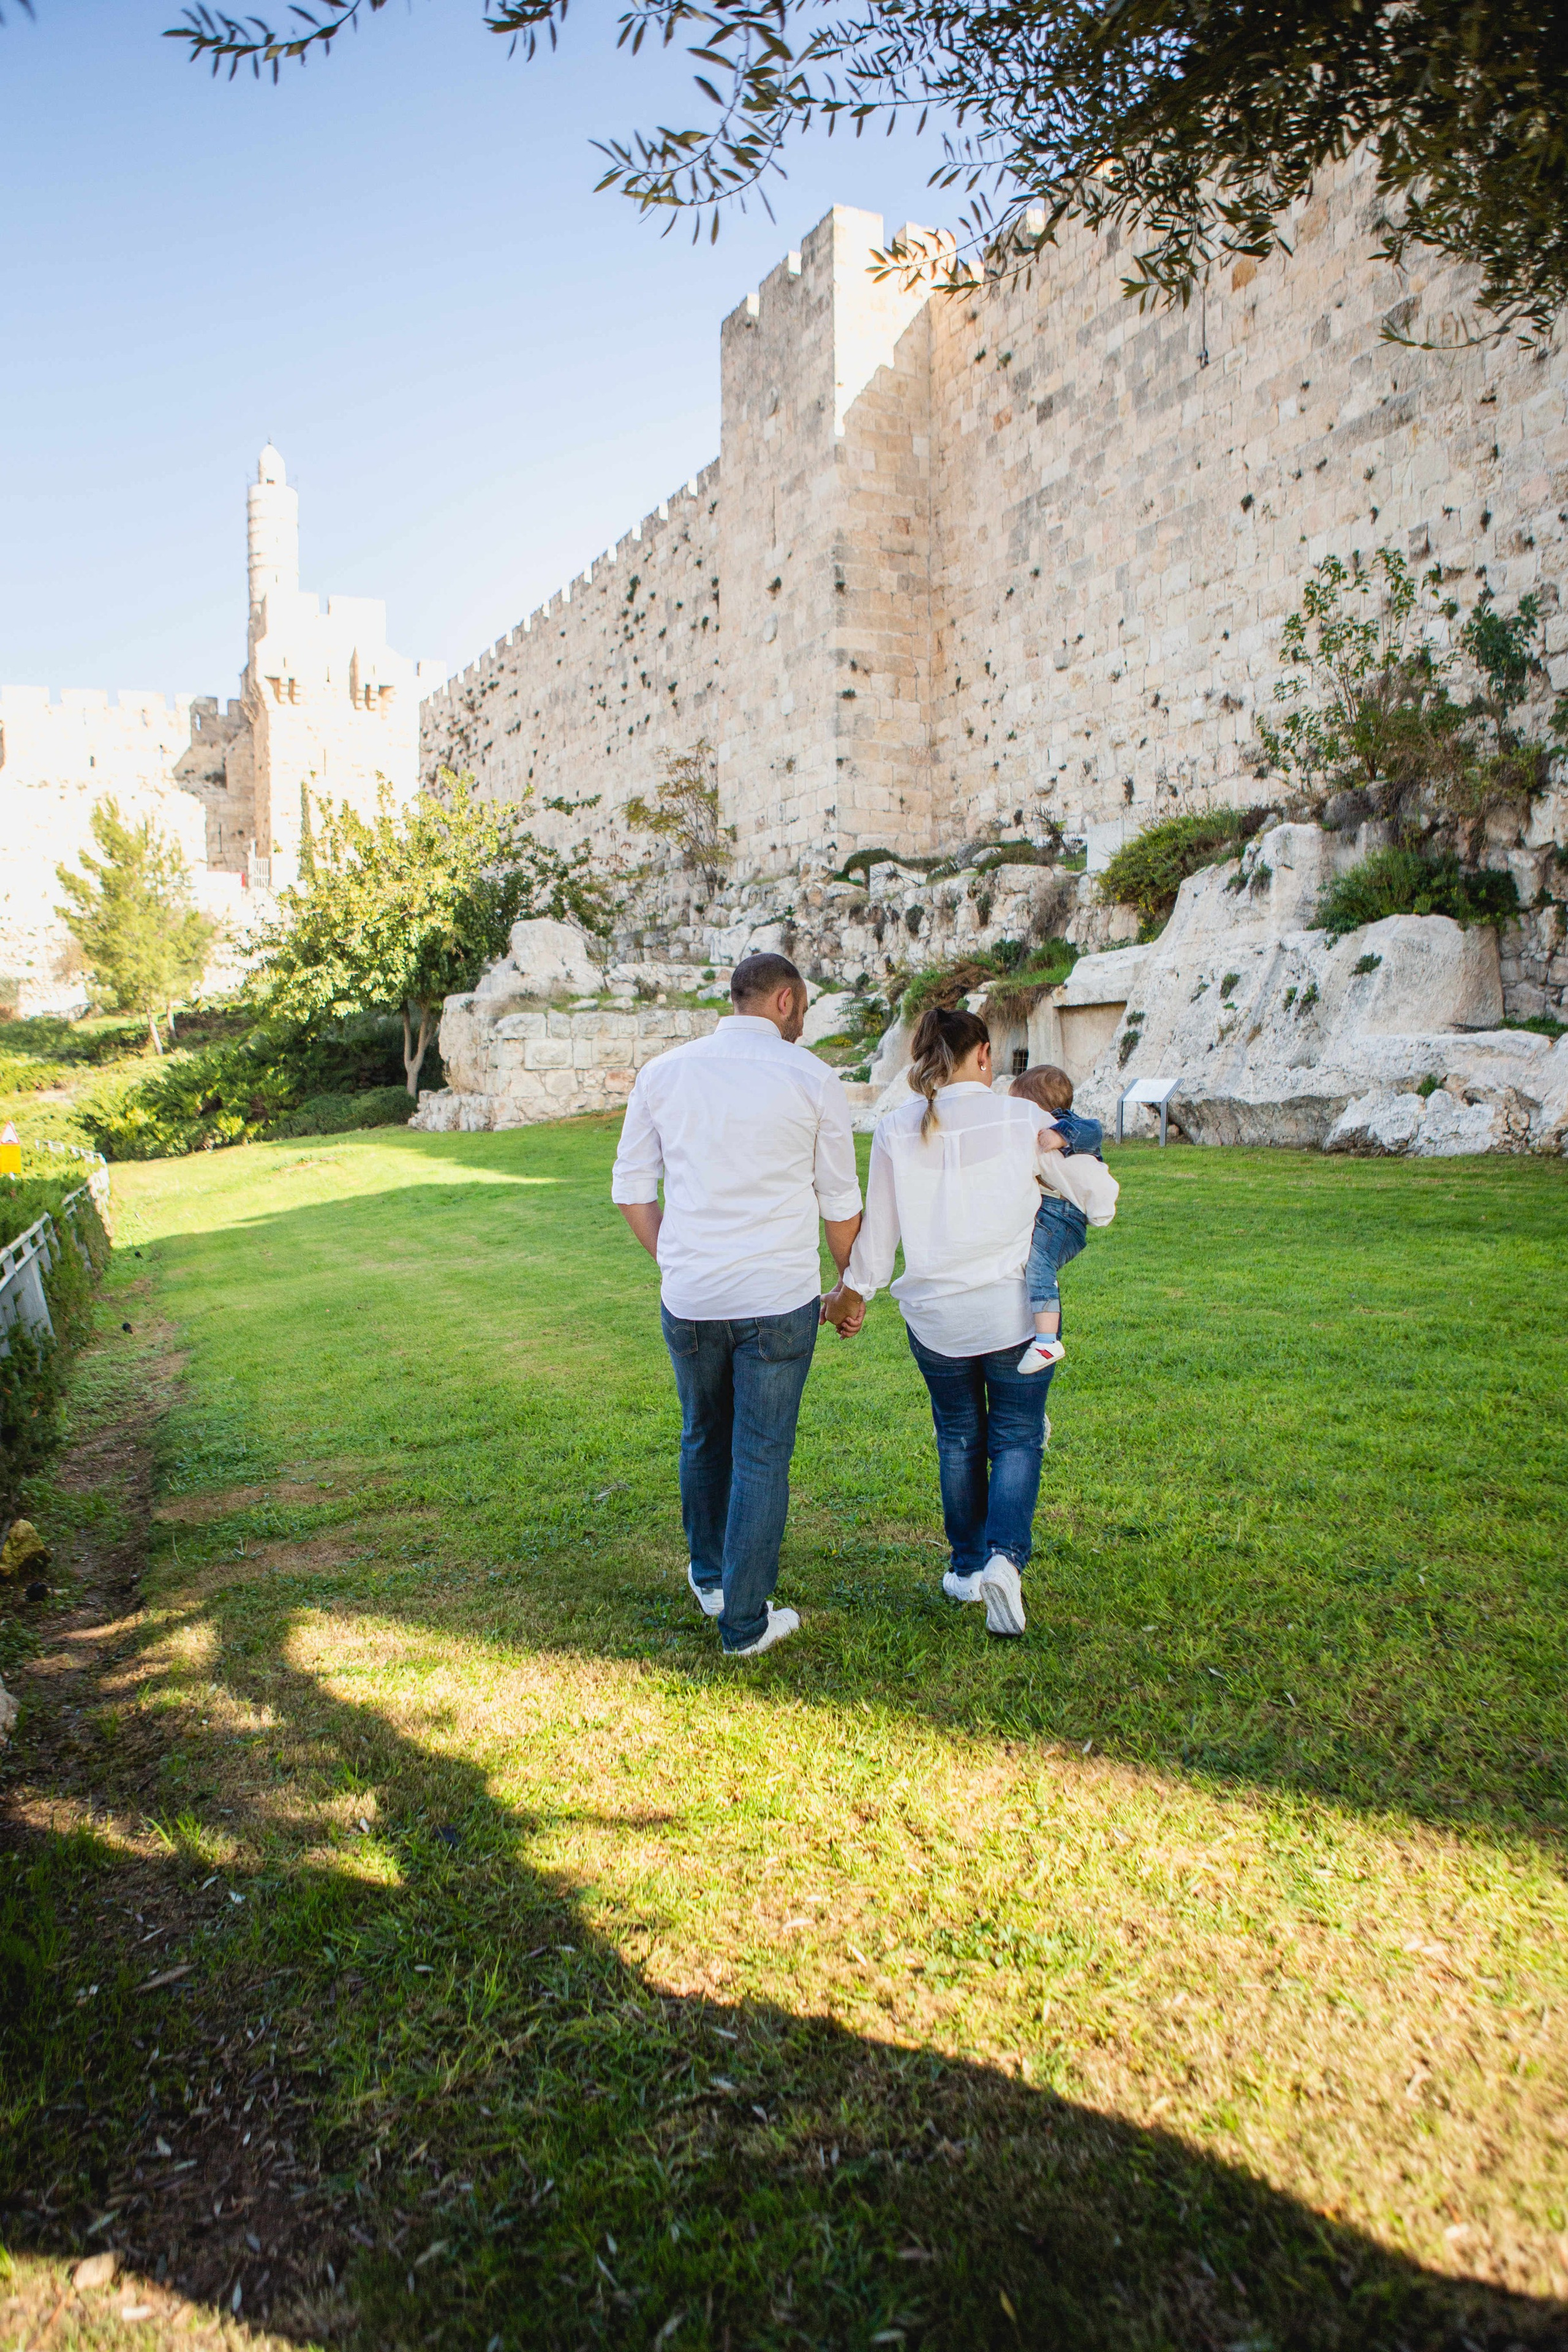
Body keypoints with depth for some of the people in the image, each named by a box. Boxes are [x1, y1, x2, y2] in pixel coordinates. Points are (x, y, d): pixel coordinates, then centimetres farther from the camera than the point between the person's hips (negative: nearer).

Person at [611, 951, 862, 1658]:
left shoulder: (662, 1072, 4)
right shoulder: (813, 1080, -3)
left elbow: (631, 1191, 8)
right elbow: (841, 1203, 3)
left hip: (688, 1299, 3)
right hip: (778, 1301, -3)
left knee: (703, 1440, 23)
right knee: (761, 1458, 7)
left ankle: (709, 1577, 42)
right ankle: (745, 1624, 18)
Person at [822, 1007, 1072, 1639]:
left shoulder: (896, 1129, -5)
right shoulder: (1023, 1119, -9)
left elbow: (877, 1227, 2)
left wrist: (852, 1293, 16)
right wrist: (1059, 1151, 19)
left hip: (935, 1316, 2)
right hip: (1015, 1311, -2)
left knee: (959, 1438, 19)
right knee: (1016, 1437, 12)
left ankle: (966, 1565, 28)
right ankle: (1005, 1557, -6)